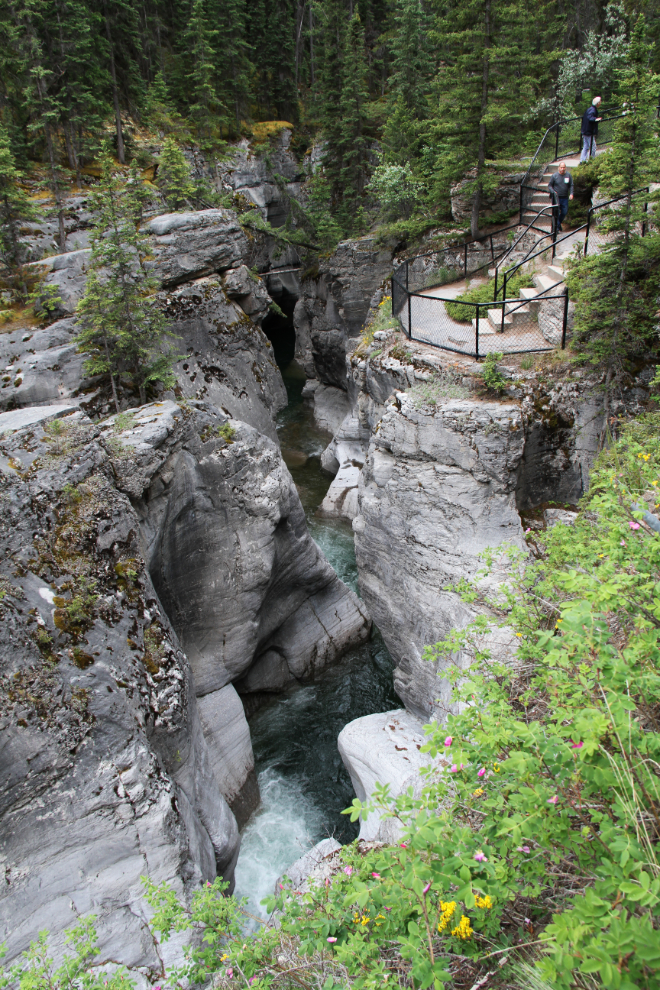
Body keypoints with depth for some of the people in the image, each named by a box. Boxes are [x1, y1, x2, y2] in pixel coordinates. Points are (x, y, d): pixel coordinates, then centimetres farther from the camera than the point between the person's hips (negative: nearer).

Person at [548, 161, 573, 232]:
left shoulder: (568, 175, 4)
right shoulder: (554, 175, -3)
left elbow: (571, 186, 10)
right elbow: (549, 185, 3)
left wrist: (571, 193, -6)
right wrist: (553, 191, -15)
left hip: (565, 198, 3)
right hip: (556, 197, -3)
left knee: (564, 212, 8)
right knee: (556, 212, -7)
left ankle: (559, 223, 33)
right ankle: (557, 226, 3)